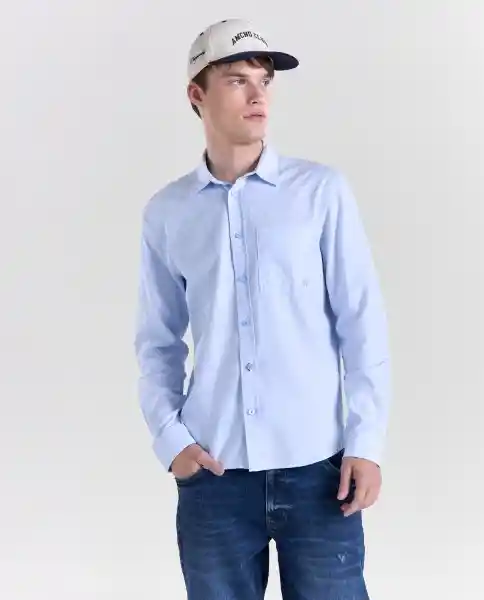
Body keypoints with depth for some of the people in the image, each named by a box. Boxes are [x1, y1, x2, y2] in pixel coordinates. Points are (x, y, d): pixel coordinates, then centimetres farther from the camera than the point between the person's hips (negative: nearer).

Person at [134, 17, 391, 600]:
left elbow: (363, 324, -1)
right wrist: (169, 437, -2)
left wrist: (366, 442, -5)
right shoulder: (165, 213, 5)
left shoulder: (322, 190, -1)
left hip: (316, 463, -1)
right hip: (213, 471, 2)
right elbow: (158, 342, 9)